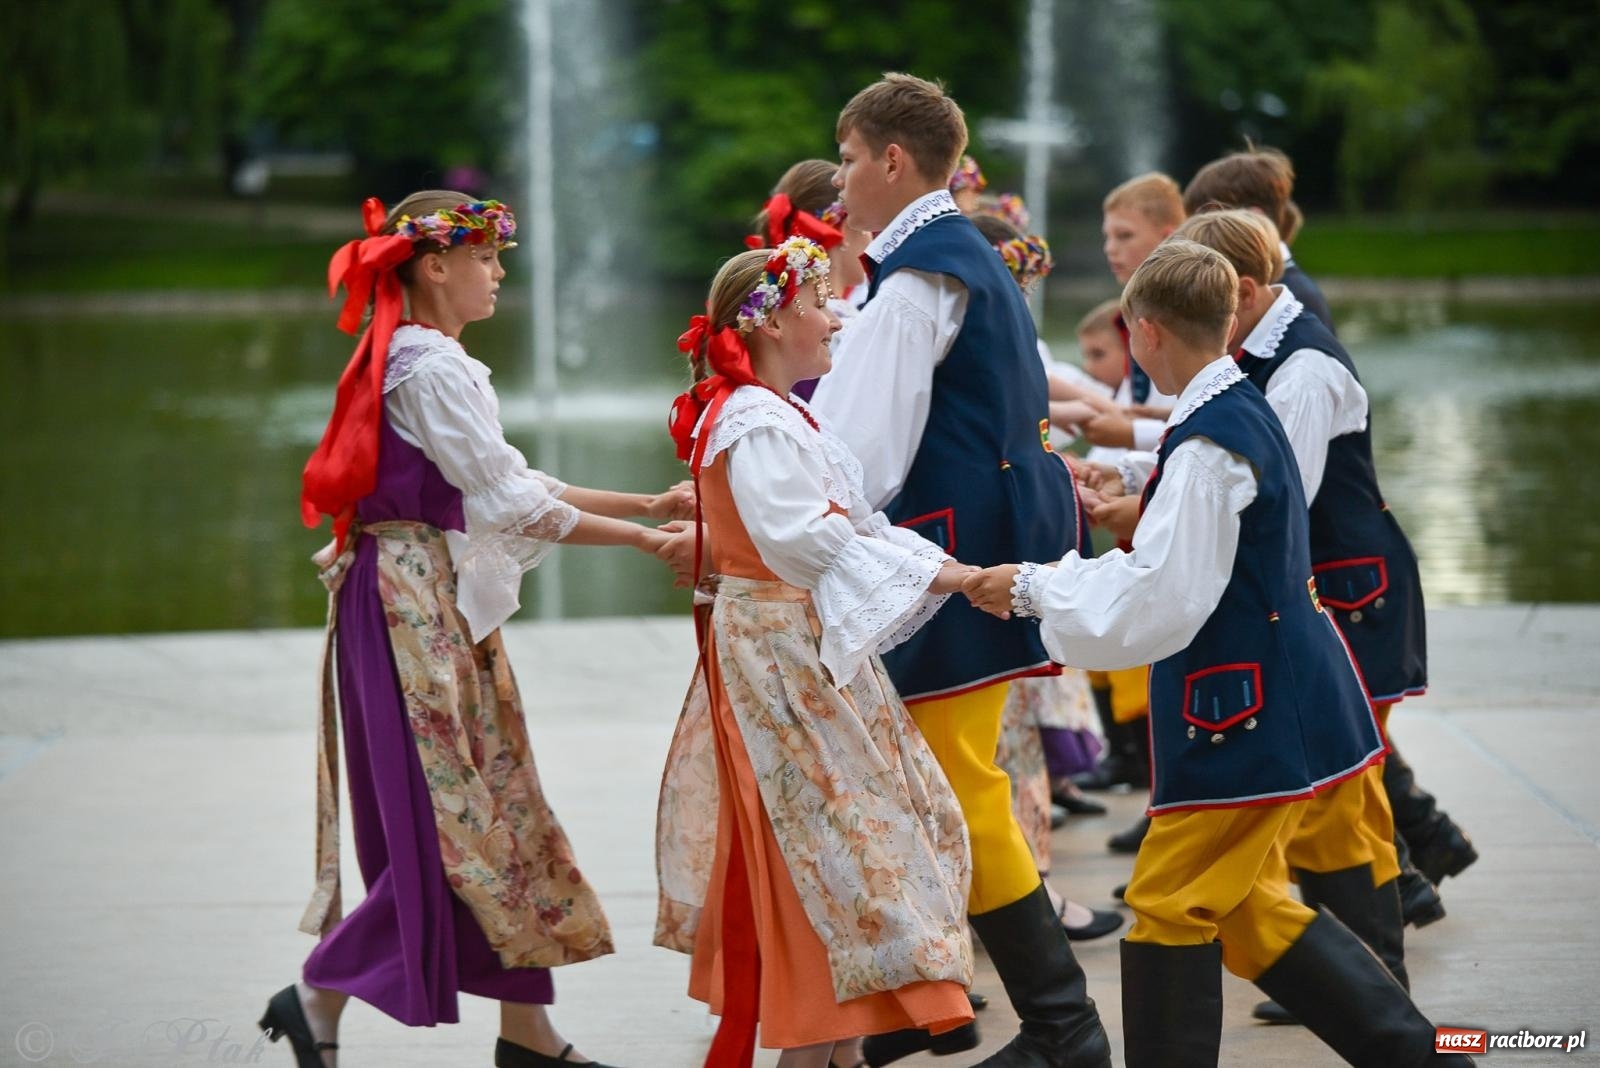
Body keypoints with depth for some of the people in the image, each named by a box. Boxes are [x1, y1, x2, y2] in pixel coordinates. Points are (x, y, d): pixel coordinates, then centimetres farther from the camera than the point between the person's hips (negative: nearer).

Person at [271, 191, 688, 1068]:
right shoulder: (431, 369, -15)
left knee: (497, 807, 9)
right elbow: (514, 501, -17)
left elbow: (512, 485, 15)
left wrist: (649, 503, 11)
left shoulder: (426, 362, 15)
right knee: (450, 817, -7)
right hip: (416, 599, -10)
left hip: (443, 599, 10)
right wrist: (649, 539, -13)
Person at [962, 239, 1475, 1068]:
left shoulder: (1206, 447, -21)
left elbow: (1154, 606, -21)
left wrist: (1035, 589, -12)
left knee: (1169, 905, -2)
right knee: (1244, 906, 16)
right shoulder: (1248, 413, 9)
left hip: (1245, 712, -10)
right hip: (1276, 700, 10)